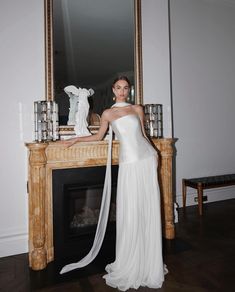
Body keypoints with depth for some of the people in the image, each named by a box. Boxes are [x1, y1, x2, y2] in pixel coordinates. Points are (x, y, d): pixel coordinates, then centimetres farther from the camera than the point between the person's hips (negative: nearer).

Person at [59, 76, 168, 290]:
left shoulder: (138, 109, 12)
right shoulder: (108, 114, 9)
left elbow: (143, 134, 16)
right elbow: (98, 136, 19)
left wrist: (155, 153, 9)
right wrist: (76, 139, 16)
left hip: (146, 159, 2)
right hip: (129, 163, -1)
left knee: (149, 210, 5)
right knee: (130, 212, 0)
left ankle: (149, 262, 22)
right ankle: (131, 264, 19)